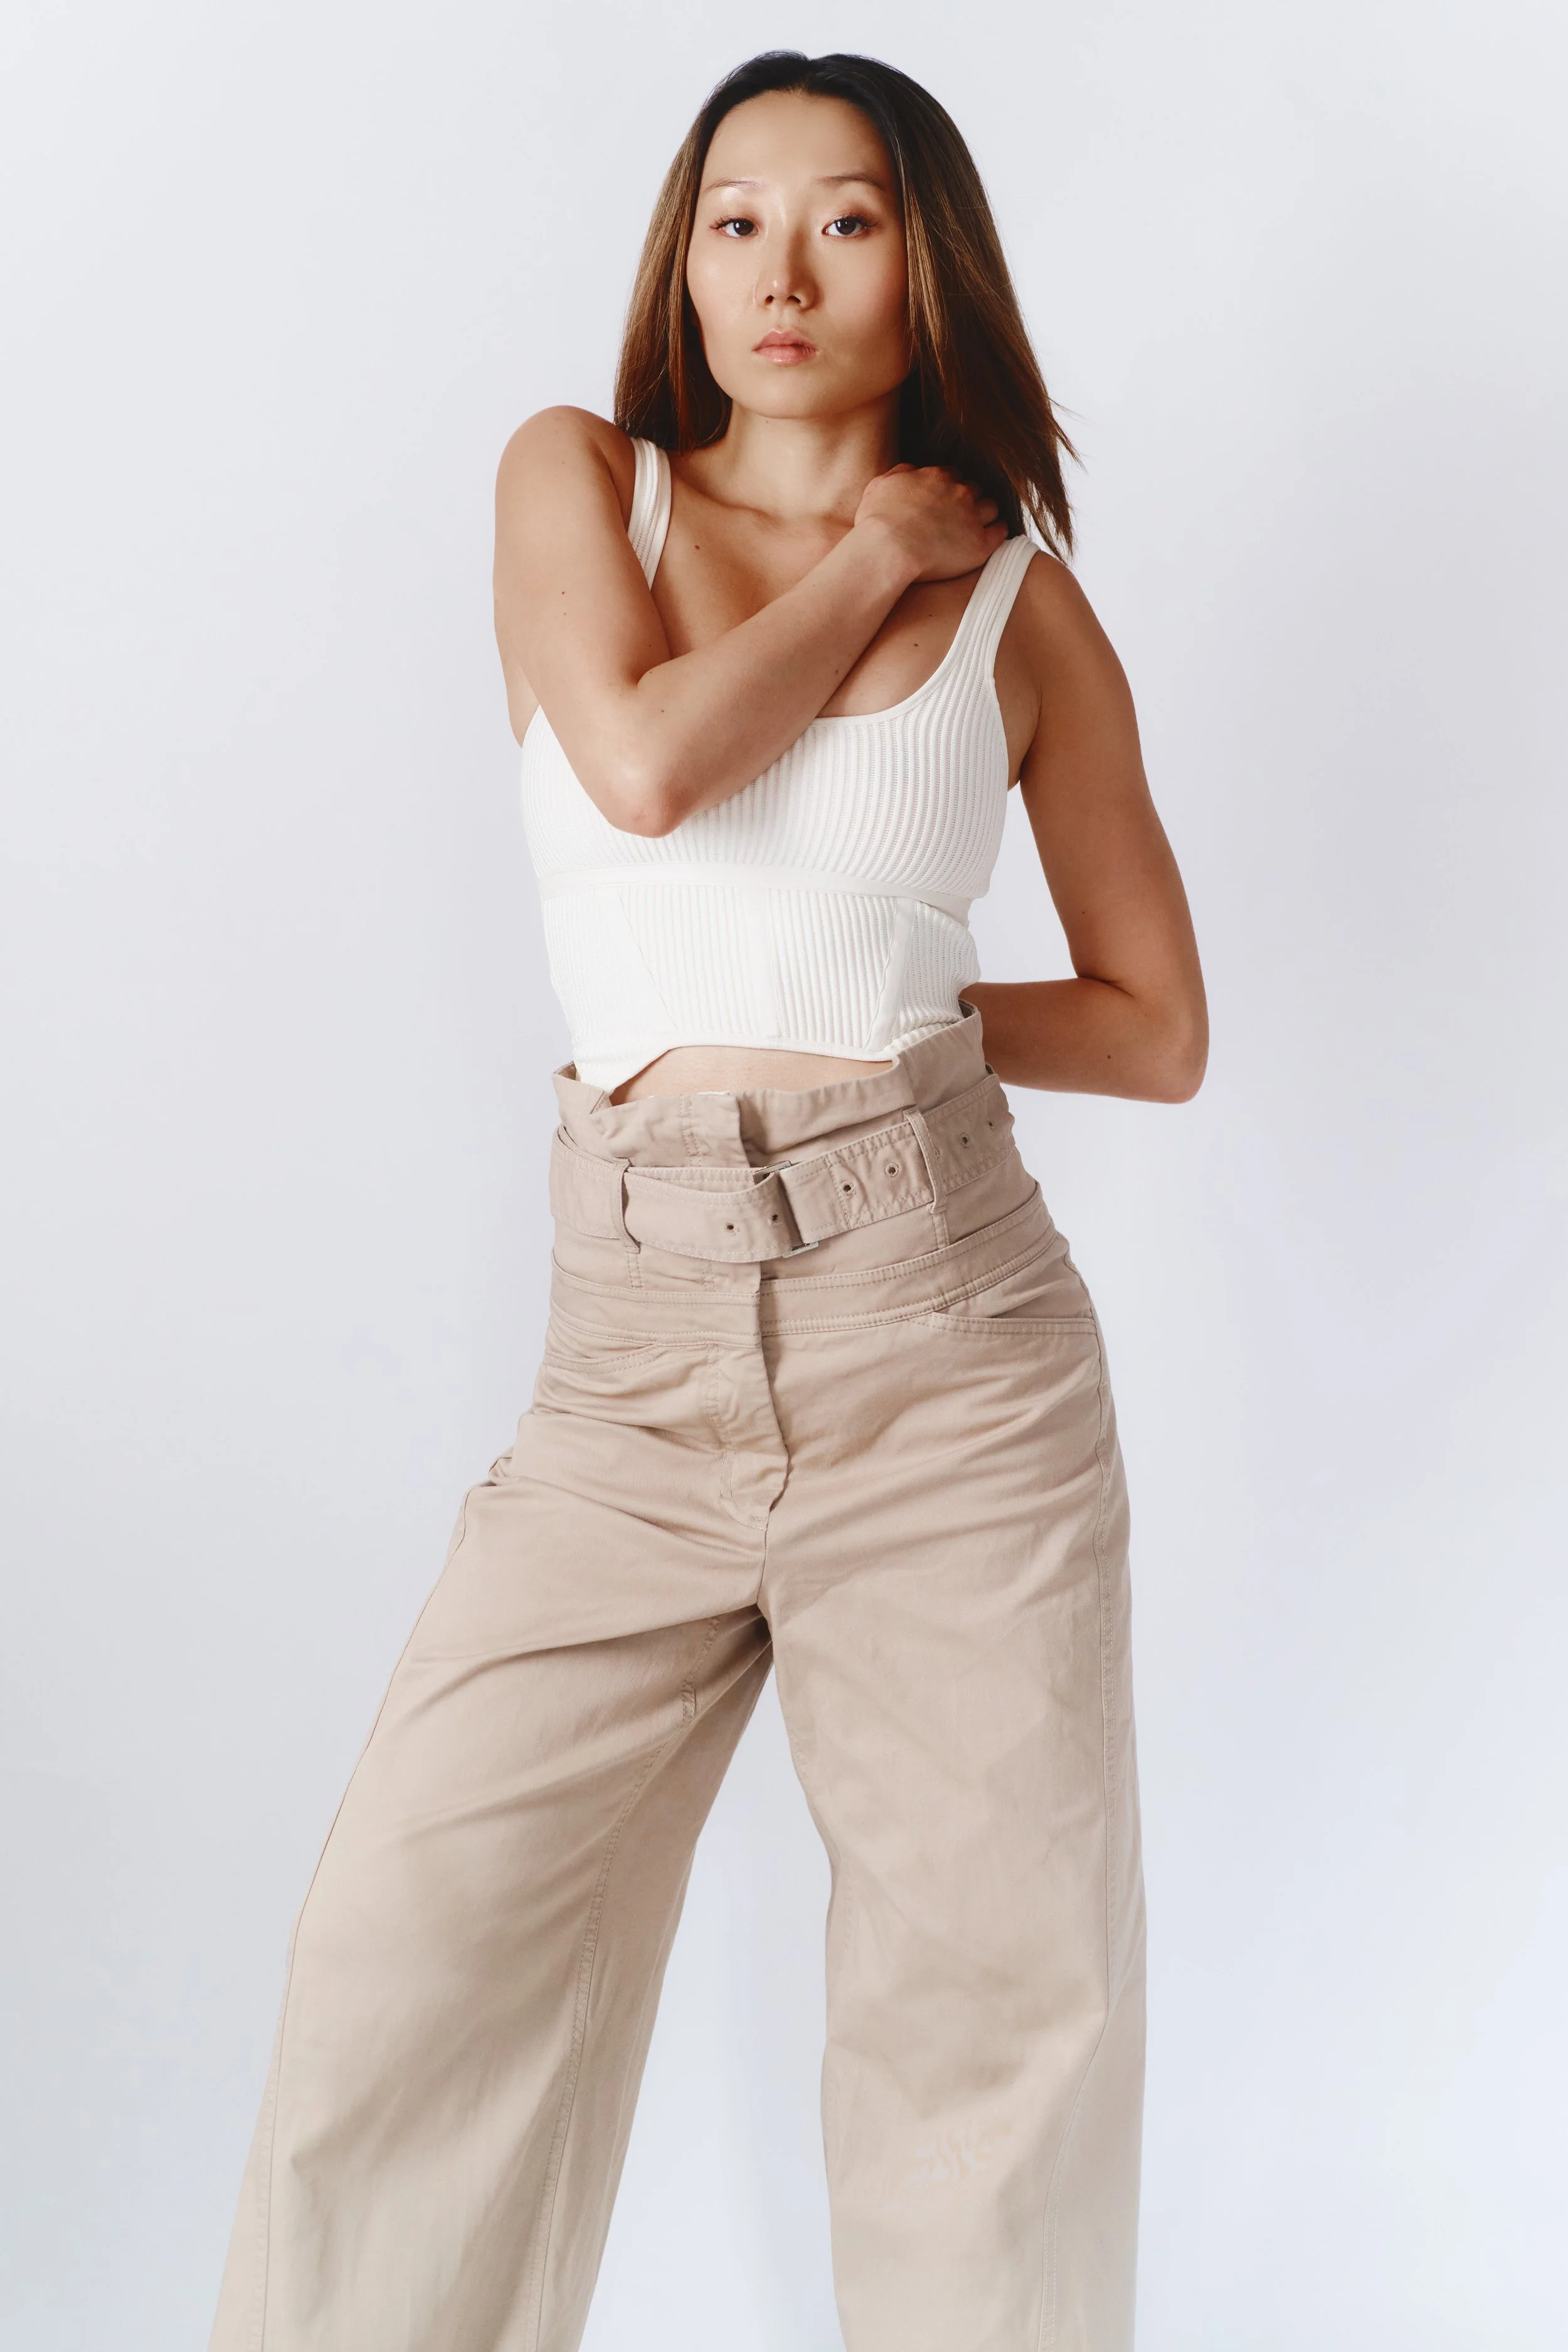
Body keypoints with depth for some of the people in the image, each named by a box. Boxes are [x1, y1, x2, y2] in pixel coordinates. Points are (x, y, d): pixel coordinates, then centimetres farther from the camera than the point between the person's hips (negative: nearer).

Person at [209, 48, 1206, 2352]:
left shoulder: (1023, 604, 9)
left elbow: (1160, 1026, 12)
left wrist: (861, 1022, 2)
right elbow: (646, 762, -11)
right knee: (416, 1961, -3)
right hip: (639, 1358, 0)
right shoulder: (579, 479, 10)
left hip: (942, 1326, 0)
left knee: (998, 1993, 5)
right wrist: (865, 565, 1)